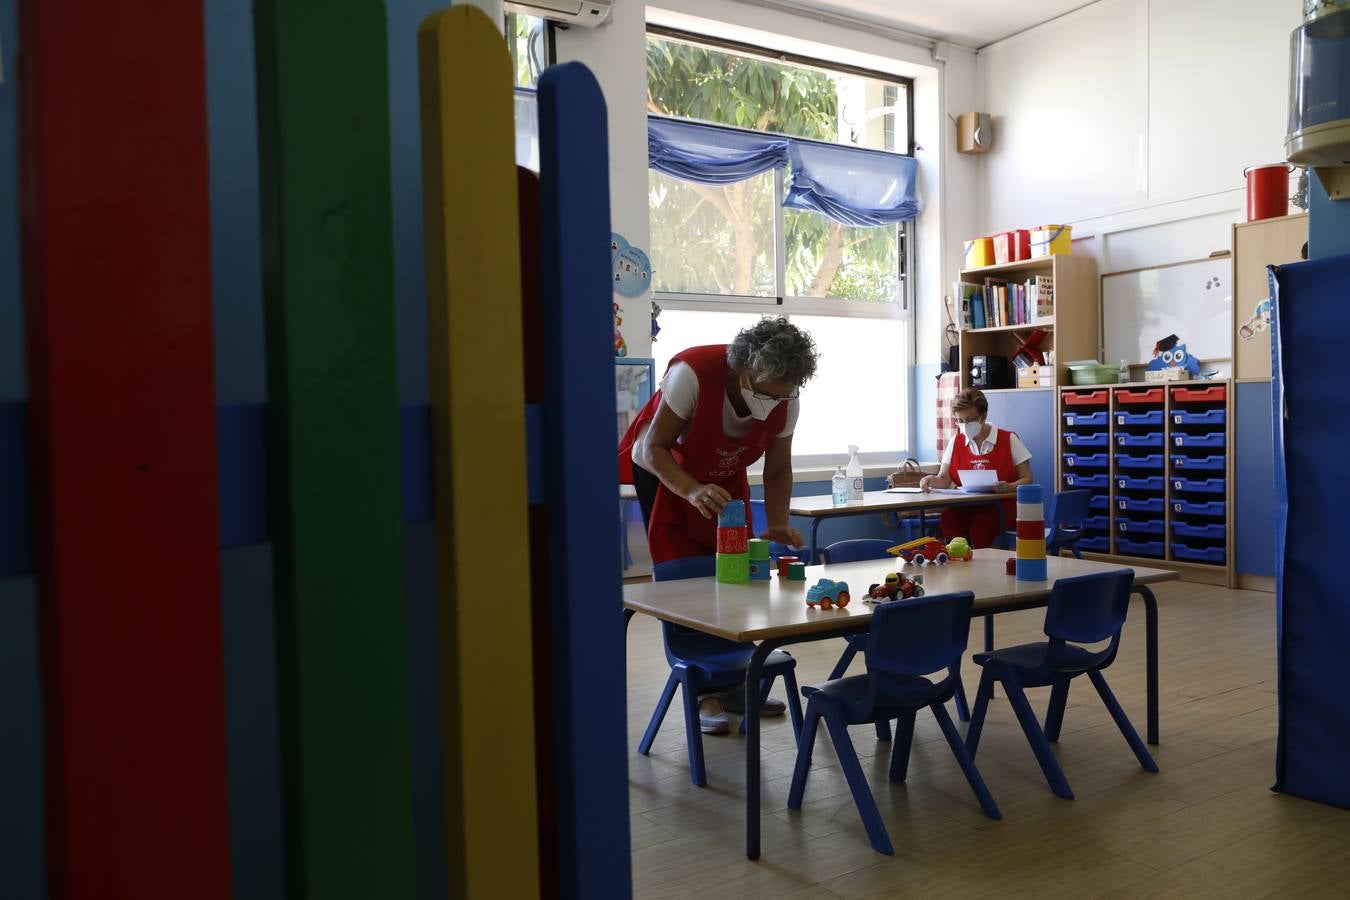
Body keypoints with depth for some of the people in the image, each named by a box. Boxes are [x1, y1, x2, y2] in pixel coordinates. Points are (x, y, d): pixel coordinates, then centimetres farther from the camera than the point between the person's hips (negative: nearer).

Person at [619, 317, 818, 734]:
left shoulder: (785, 400, -21)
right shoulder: (693, 372, -36)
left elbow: (777, 470, -8)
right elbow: (654, 449, -31)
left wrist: (778, 524, -23)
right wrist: (693, 491, -46)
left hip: (725, 479, 5)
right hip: (664, 473, -4)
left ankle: (734, 686, 15)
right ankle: (704, 694, -2)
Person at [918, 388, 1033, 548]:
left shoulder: (1009, 440, 5)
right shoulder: (956, 442, 16)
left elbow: (1026, 480, 5)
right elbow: (944, 479, 12)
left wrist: (1009, 487, -16)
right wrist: (932, 480, -12)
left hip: (999, 506, -2)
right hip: (963, 506, 2)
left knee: (980, 523, -36)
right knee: (948, 519, -33)